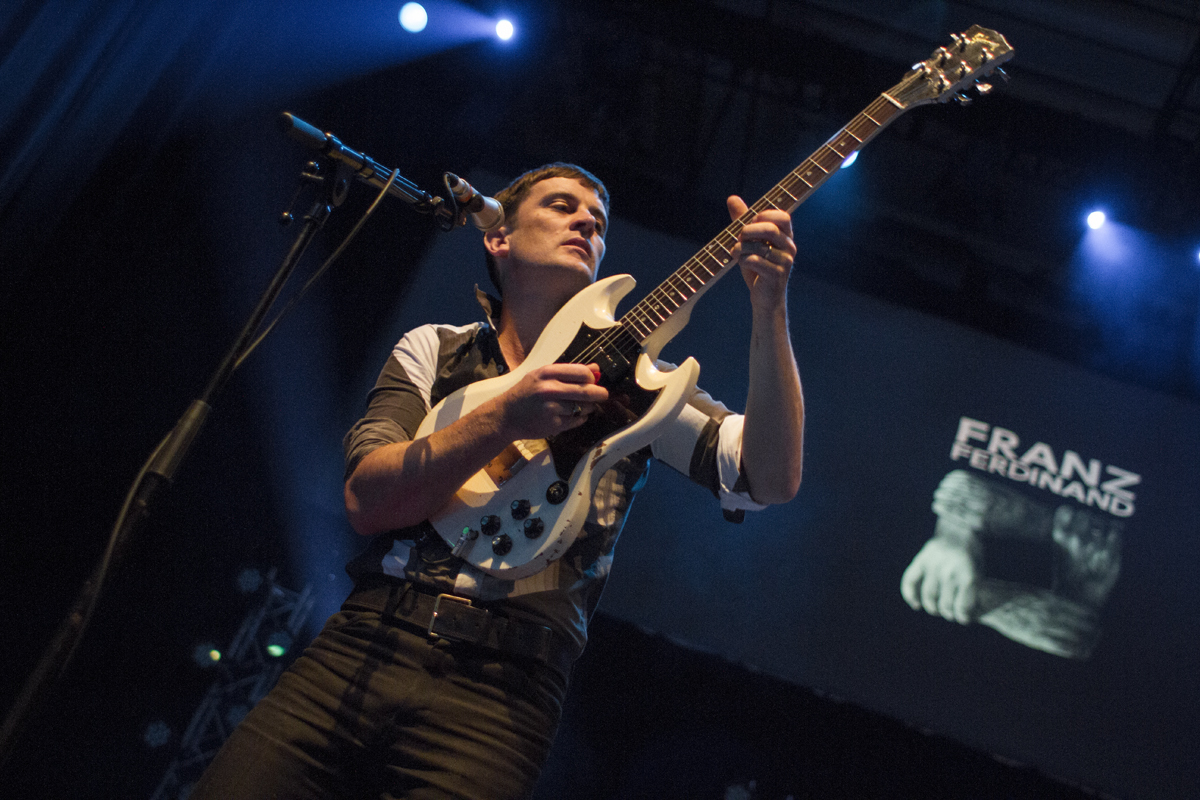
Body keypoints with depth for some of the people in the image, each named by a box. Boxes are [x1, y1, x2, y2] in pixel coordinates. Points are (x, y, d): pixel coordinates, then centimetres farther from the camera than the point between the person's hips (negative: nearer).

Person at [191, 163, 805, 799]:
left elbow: (771, 478, -3)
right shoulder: (434, 348, 14)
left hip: (502, 684, -1)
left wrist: (769, 309, -14)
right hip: (361, 645, 1)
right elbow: (366, 501, -1)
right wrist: (502, 420, -16)